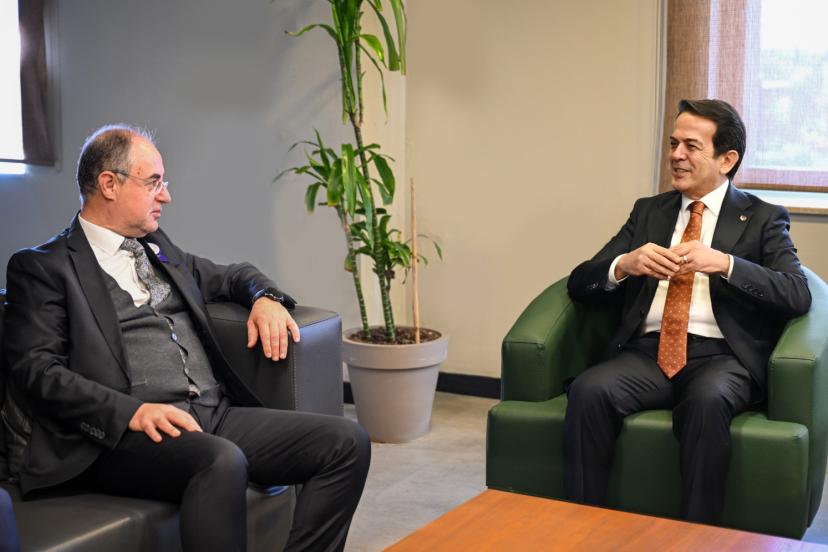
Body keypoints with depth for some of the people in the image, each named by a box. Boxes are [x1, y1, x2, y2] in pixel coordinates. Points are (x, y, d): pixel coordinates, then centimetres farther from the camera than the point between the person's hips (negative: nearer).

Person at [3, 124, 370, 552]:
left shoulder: (158, 248, 24)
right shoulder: (42, 267, 3)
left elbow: (231, 276, 38)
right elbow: (36, 367, -8)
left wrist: (266, 298, 13)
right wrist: (132, 412, -21)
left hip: (216, 417, 7)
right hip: (125, 435, -7)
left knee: (347, 441, -13)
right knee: (223, 462, -39)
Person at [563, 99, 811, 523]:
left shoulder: (762, 218, 12)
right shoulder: (648, 211, 21)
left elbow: (798, 295, -4)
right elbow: (580, 283, 13)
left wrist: (725, 264, -19)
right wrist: (624, 265, -10)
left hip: (721, 356, -3)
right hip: (647, 351, 3)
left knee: (708, 400, -37)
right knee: (589, 390, -29)